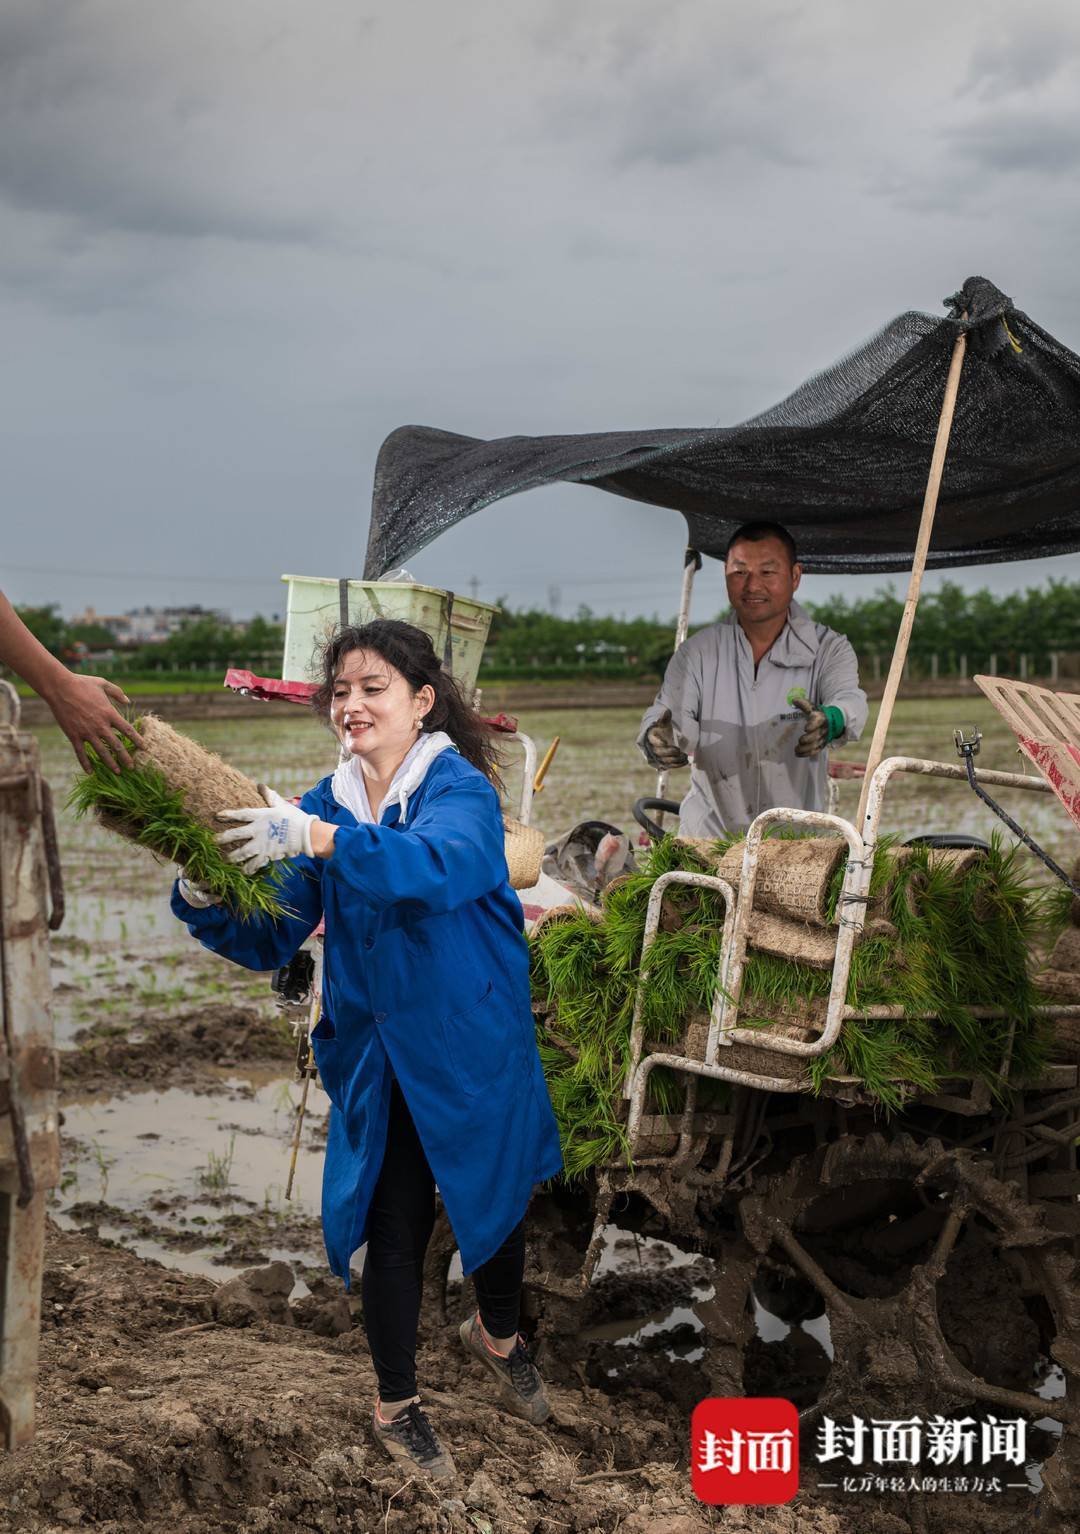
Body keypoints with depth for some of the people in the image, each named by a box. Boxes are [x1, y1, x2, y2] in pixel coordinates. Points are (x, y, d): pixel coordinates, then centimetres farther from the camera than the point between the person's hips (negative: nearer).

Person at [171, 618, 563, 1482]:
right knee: (393, 1229, 5)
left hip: (477, 1047, -2)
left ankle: (499, 1336, 48)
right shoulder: (327, 806, -2)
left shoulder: (461, 790, -16)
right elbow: (270, 941, -2)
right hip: (380, 1061, 2)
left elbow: (443, 863, -40)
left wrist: (319, 841, -51)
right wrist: (202, 901, -23)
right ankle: (397, 1406, 28)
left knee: (496, 1200, 16)